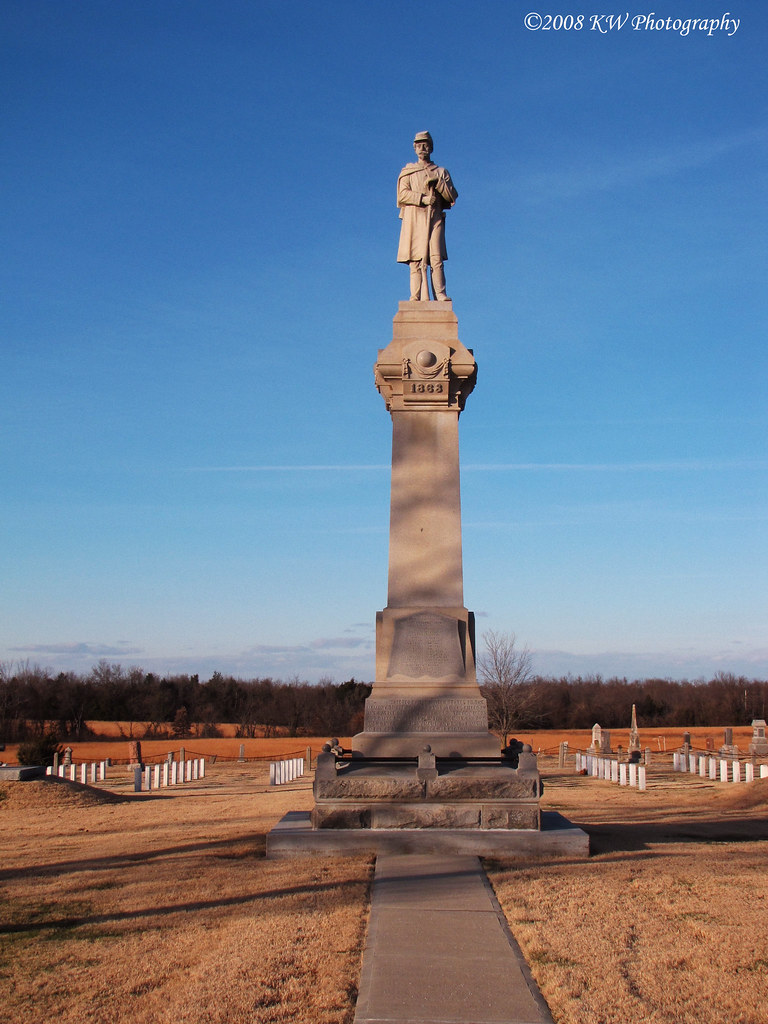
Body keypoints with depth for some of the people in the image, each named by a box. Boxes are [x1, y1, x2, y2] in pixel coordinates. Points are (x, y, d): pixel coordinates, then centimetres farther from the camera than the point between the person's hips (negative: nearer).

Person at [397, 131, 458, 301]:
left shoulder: (441, 172, 20)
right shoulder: (407, 171, 17)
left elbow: (452, 196, 9)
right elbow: (402, 194, 2)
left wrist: (437, 182, -4)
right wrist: (423, 198, -11)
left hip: (434, 218, 1)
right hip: (414, 218, 0)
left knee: (436, 258, -13)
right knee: (416, 259, -10)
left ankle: (440, 295, -17)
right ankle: (417, 297, -13)